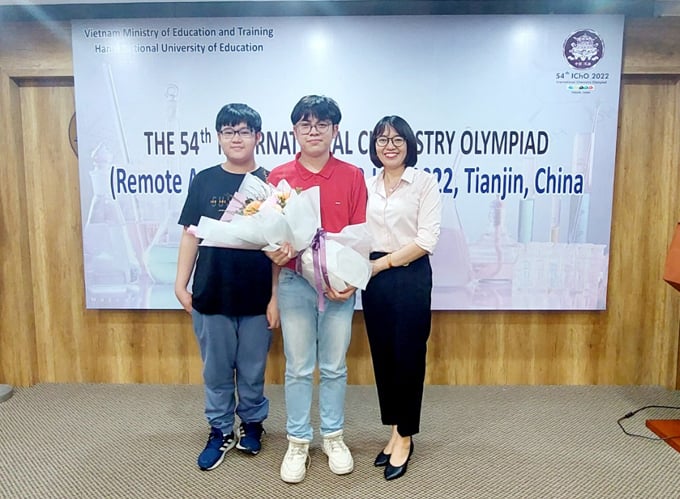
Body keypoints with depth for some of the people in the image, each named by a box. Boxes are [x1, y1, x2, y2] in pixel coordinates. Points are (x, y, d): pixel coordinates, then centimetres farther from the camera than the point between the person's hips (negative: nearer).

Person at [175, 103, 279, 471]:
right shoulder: (204, 181, 3)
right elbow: (191, 236, 6)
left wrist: (276, 296, -6)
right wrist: (181, 284, 0)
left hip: (256, 296, -1)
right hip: (211, 295, 2)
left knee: (253, 369, 13)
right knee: (216, 369, 13)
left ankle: (252, 422, 36)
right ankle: (221, 431, 32)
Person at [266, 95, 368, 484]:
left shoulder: (352, 176, 1)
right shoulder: (279, 177, 1)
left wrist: (351, 280, -10)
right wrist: (275, 253, -18)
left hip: (339, 284, 0)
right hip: (294, 281, 0)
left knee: (334, 367, 12)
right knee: (298, 368, 9)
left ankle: (334, 438, 31)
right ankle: (298, 443, 26)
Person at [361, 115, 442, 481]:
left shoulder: (424, 182, -4)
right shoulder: (366, 186, 11)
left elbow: (426, 241, -12)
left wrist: (381, 263, -12)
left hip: (411, 278, -4)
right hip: (374, 280, 5)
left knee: (408, 357, 4)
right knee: (382, 356, 10)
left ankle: (405, 437, 21)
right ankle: (395, 431, 27)